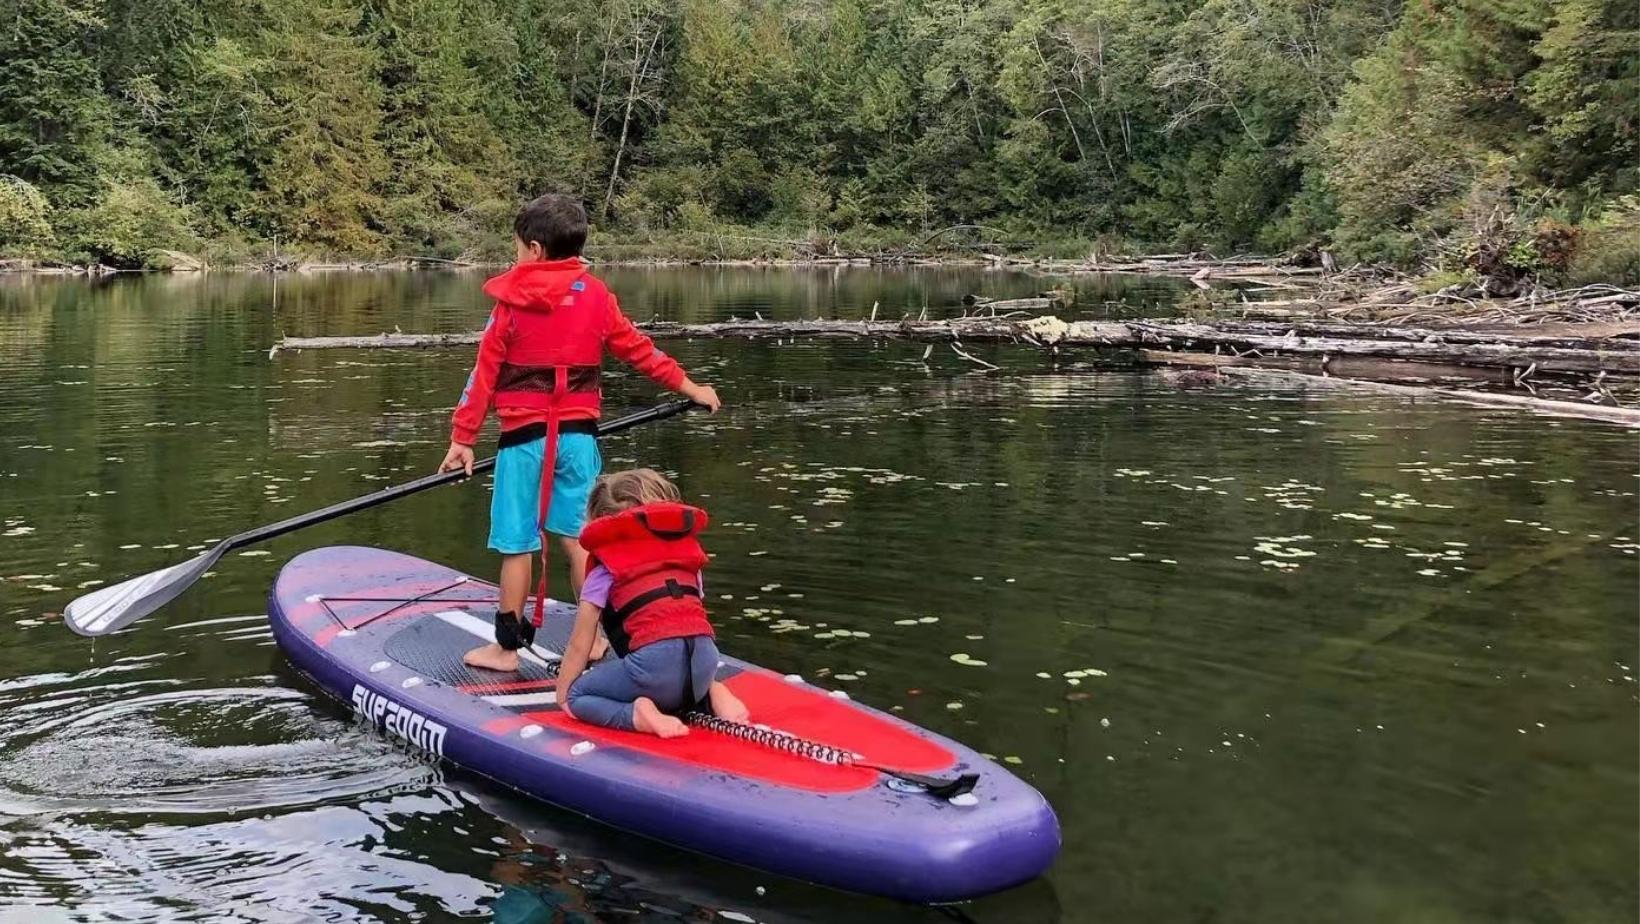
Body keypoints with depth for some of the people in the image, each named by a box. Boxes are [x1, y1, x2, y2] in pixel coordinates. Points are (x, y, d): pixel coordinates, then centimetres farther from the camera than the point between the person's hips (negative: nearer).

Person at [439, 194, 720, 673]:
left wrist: (462, 437, -1)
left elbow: (484, 373, -4)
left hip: (524, 437, -3)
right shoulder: (595, 294, 3)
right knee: (579, 537, 11)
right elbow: (636, 347, 11)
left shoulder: (511, 302, -5)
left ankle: (507, 647, 13)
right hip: (579, 434, 3)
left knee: (517, 545, 4)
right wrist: (686, 385, 24)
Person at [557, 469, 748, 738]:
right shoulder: (687, 554, 26)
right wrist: (704, 685, 40)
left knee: (577, 696, 18)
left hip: (655, 660, -5)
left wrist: (563, 696, 30)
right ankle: (711, 695, 9)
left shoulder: (604, 570, 14)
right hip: (705, 658, 5)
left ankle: (638, 714, -9)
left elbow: (579, 645, 15)